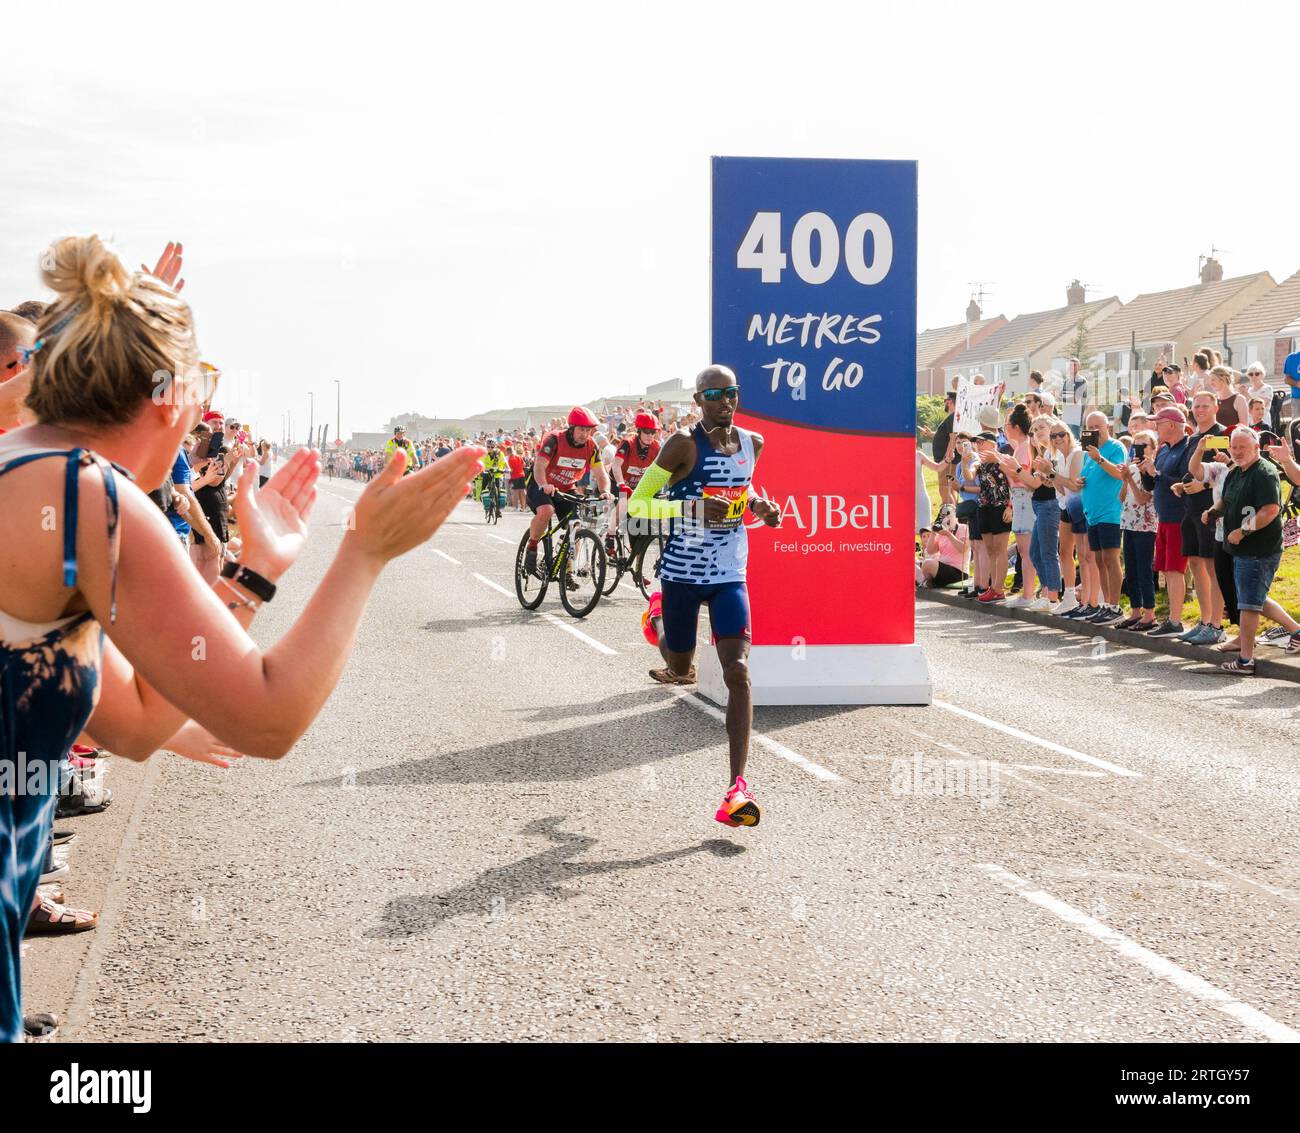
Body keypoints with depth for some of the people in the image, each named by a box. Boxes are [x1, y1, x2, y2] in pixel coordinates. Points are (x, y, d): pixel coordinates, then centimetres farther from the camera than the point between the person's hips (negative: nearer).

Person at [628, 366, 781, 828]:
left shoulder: (753, 443, 4)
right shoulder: (684, 445, -13)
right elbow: (636, 502, -14)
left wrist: (759, 506, 3)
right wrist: (693, 507, -29)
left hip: (729, 576, 3)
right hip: (681, 574, -3)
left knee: (738, 672, -13)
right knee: (680, 670, 15)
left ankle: (737, 785, -16)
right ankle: (658, 616, 54)